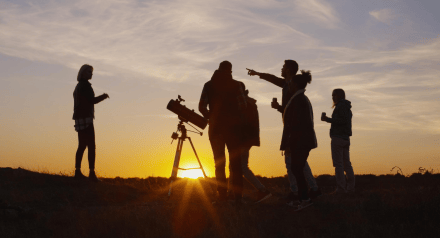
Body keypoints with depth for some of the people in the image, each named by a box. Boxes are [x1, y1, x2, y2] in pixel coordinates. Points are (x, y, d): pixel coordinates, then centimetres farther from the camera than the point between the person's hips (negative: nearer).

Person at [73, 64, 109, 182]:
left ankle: (77, 171, 12)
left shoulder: (78, 86, 20)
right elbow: (92, 100, -17)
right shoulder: (85, 85, -10)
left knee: (82, 146, 13)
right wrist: (103, 96, -3)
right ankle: (92, 173, -17)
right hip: (85, 119, -10)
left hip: (79, 119, 10)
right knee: (91, 146, -11)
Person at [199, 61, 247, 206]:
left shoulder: (209, 85, 5)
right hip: (233, 128, -1)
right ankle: (237, 196, -5)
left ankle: (222, 195, 1)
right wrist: (238, 118, 9)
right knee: (235, 162, 1)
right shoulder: (237, 85, 1)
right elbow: (243, 105, -8)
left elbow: (202, 107, -2)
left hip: (215, 127, 1)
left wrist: (211, 118, 12)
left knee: (219, 162, 6)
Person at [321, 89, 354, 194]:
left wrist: (328, 119, -16)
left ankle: (340, 188, -14)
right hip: (346, 138, 10)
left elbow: (343, 120, -18)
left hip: (338, 137, -10)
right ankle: (350, 187, 9)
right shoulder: (347, 108, 20)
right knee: (346, 163, 10)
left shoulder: (340, 106, -8)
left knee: (338, 163, -10)